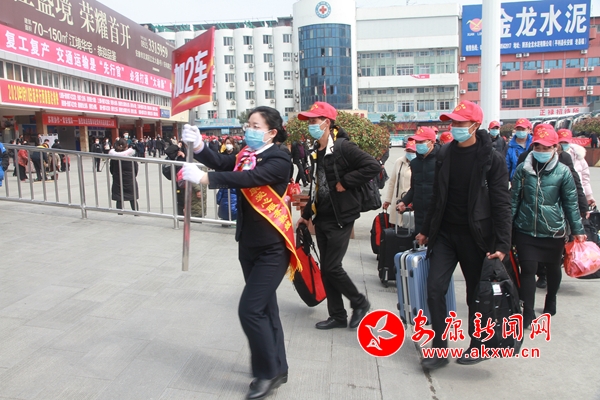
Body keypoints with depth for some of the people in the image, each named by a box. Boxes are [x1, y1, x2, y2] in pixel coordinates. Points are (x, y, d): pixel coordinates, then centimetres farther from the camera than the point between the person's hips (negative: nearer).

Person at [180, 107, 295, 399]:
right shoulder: (246, 155, 8)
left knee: (250, 309, -9)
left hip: (272, 247, -8)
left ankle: (268, 372, 12)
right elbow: (221, 163, -7)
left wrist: (203, 178, -35)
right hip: (249, 244, 8)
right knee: (264, 307, 16)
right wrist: (198, 145, -24)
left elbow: (248, 179, -30)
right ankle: (277, 368, 32)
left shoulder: (279, 160, -15)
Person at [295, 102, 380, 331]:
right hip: (321, 218, 8)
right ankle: (337, 316, 24)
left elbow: (373, 166, -22)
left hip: (340, 218, -8)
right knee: (325, 269, 10)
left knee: (332, 267, -6)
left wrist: (345, 183, -20)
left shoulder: (343, 147, -13)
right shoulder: (316, 151, 10)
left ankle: (360, 303, 19)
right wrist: (306, 214, 19)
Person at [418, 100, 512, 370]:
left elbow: (501, 204, -11)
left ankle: (478, 346, 30)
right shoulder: (445, 154, 6)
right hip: (444, 233, 4)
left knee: (476, 292, 9)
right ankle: (439, 349, 11)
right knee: (435, 288, -1)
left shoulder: (491, 159, -9)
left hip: (475, 236, -4)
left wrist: (502, 244, -17)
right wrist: (426, 230, 15)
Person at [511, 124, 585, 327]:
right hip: (525, 230, 0)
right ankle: (528, 313, 4)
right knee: (528, 270, -5)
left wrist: (577, 230, 2)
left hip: (554, 232, 1)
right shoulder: (523, 169, -3)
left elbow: (571, 203, 0)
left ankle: (551, 300, 43)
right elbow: (514, 199, 1)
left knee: (553, 268, 18)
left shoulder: (563, 171, -5)